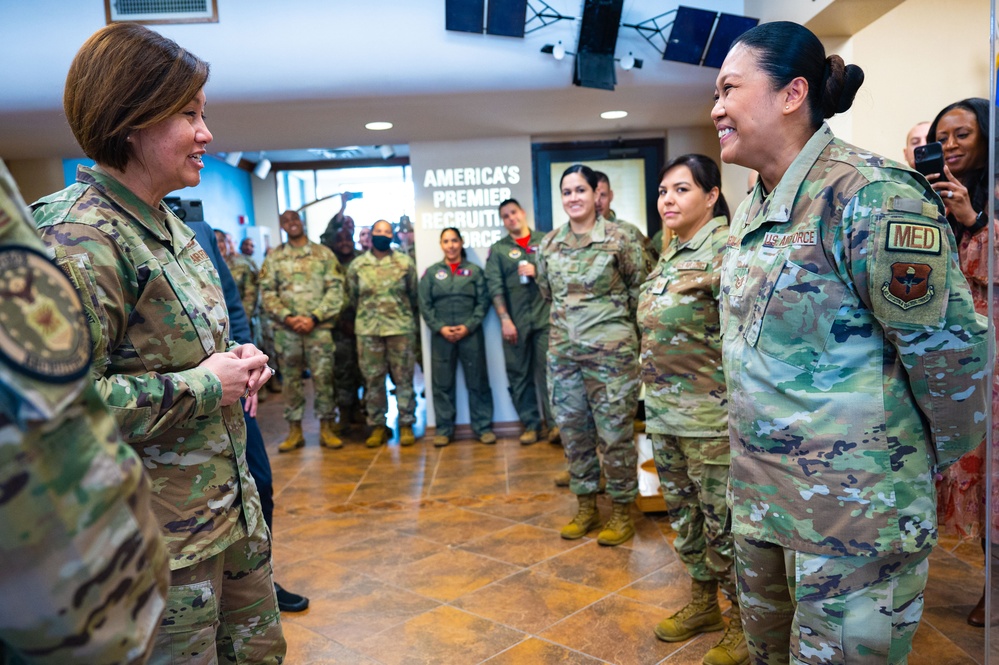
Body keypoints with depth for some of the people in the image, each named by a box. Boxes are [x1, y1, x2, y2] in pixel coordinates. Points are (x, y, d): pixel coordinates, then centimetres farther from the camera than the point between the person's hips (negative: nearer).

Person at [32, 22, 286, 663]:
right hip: (162, 537, -8)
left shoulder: (170, 226, 9)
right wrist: (204, 385, -21)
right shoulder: (79, 239, -20)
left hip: (232, 505, 9)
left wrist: (233, 360, 1)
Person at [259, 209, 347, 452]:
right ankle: (294, 430, 14)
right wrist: (287, 317, -11)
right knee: (291, 379, 6)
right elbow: (267, 292, 3)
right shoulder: (274, 257, 9)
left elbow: (335, 289, -1)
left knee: (323, 377, 0)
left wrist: (314, 318, -11)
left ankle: (327, 428, 10)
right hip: (286, 329, 1)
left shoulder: (323, 253, 6)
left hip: (319, 327, -1)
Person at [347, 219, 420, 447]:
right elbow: (352, 297, 12)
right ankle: (377, 426, 15)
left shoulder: (405, 263, 2)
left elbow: (414, 294, 9)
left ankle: (406, 425, 12)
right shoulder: (357, 265, 5)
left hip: (401, 328, -1)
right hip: (368, 329, 1)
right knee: (372, 379, 5)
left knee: (403, 378, 3)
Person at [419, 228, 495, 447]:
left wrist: (468, 326, -11)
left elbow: (483, 302, 1)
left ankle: (483, 426, 11)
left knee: (477, 381, 3)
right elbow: (425, 305, 3)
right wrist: (440, 328, -9)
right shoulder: (431, 272, 8)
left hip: (471, 333, -1)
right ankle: (444, 429, 13)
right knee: (442, 383, 4)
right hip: (441, 335, 1)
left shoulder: (474, 271, 7)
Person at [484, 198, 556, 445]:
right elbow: (495, 287, -1)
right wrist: (505, 320, -9)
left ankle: (555, 422, 5)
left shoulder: (545, 240, 8)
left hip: (545, 318, -1)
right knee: (519, 375, 5)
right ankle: (532, 424, 14)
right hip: (515, 321, 1)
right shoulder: (498, 249, 7)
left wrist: (538, 272, -10)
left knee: (548, 371, -4)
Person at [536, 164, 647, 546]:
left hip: (611, 350, -5)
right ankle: (585, 507, 27)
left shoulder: (619, 239, -7)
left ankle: (622, 511, 17)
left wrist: (611, 316, 9)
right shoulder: (550, 244, 6)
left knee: (614, 431, 1)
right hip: (563, 350, 5)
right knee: (572, 430, 12)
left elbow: (640, 289, 3)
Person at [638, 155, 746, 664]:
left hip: (710, 416, -8)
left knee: (722, 522, 4)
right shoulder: (669, 254, 12)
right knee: (682, 513, 18)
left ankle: (742, 621, 23)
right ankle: (702, 602, 36)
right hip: (663, 412, 8)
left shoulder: (726, 249, -14)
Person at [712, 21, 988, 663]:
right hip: (759, 494, 8)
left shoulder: (871, 196, -19)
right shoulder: (752, 208, 8)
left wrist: (937, 459, -4)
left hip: (855, 507, -8)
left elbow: (949, 346, -16)